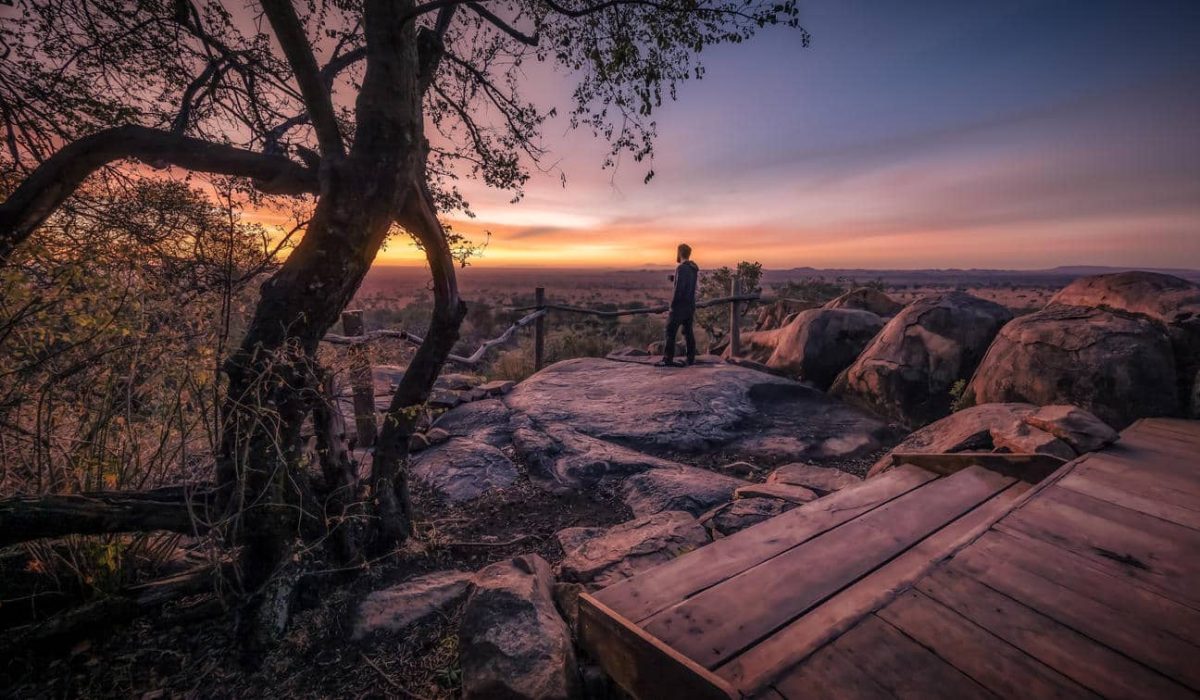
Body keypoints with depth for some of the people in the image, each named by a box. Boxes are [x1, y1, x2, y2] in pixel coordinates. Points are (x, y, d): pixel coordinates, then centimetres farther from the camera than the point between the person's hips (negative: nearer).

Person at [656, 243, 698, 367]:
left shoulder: (681, 268, -17)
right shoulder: (694, 268, 10)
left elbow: (679, 288, -22)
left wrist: (672, 304, -15)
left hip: (680, 306, -8)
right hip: (690, 306, 8)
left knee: (671, 332, -2)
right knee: (689, 332, 11)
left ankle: (668, 359, -1)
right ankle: (691, 359, 13)